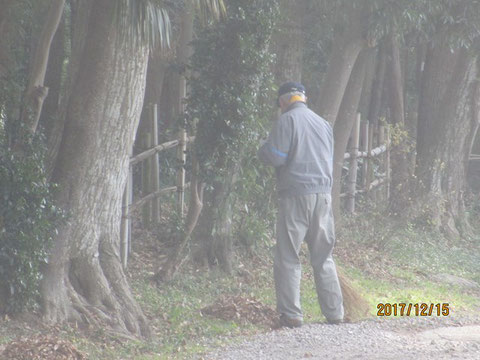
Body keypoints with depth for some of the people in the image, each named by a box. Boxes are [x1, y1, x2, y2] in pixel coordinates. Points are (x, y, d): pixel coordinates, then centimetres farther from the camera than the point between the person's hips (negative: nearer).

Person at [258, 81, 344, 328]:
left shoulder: (287, 120, -5)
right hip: (323, 195, 6)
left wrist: (263, 149, 8)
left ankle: (291, 314, -4)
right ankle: (334, 313, 12)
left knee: (288, 257, 0)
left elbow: (275, 157, -12)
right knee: (323, 256, 13)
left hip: (296, 195, -6)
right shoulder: (323, 124, 15)